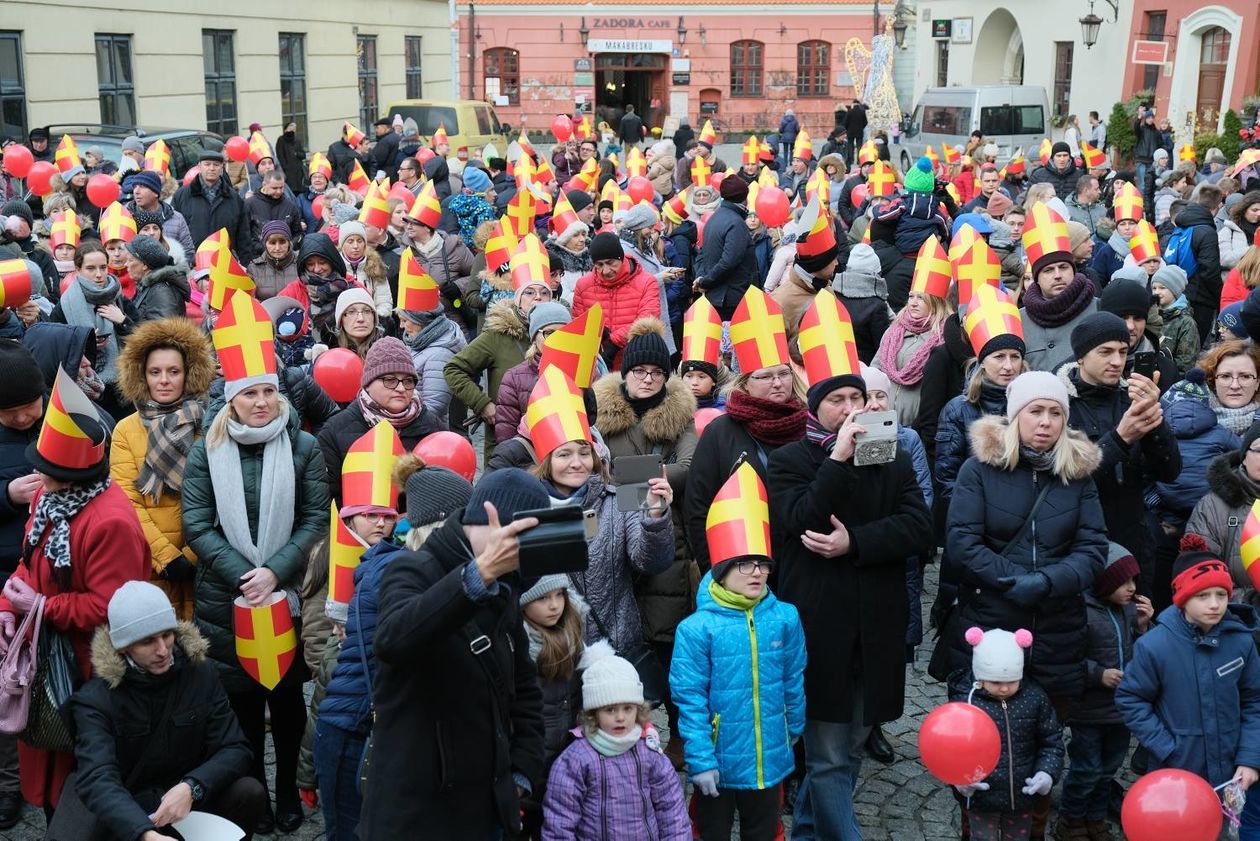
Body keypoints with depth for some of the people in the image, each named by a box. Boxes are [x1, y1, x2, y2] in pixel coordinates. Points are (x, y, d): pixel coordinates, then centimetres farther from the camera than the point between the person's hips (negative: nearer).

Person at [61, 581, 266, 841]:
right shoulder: (95, 699, -13)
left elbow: (235, 749, -7)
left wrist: (191, 788, -29)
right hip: (129, 816, -2)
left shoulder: (200, 672, -3)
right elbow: (97, 780, -29)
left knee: (250, 793, -25)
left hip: (190, 801, 3)